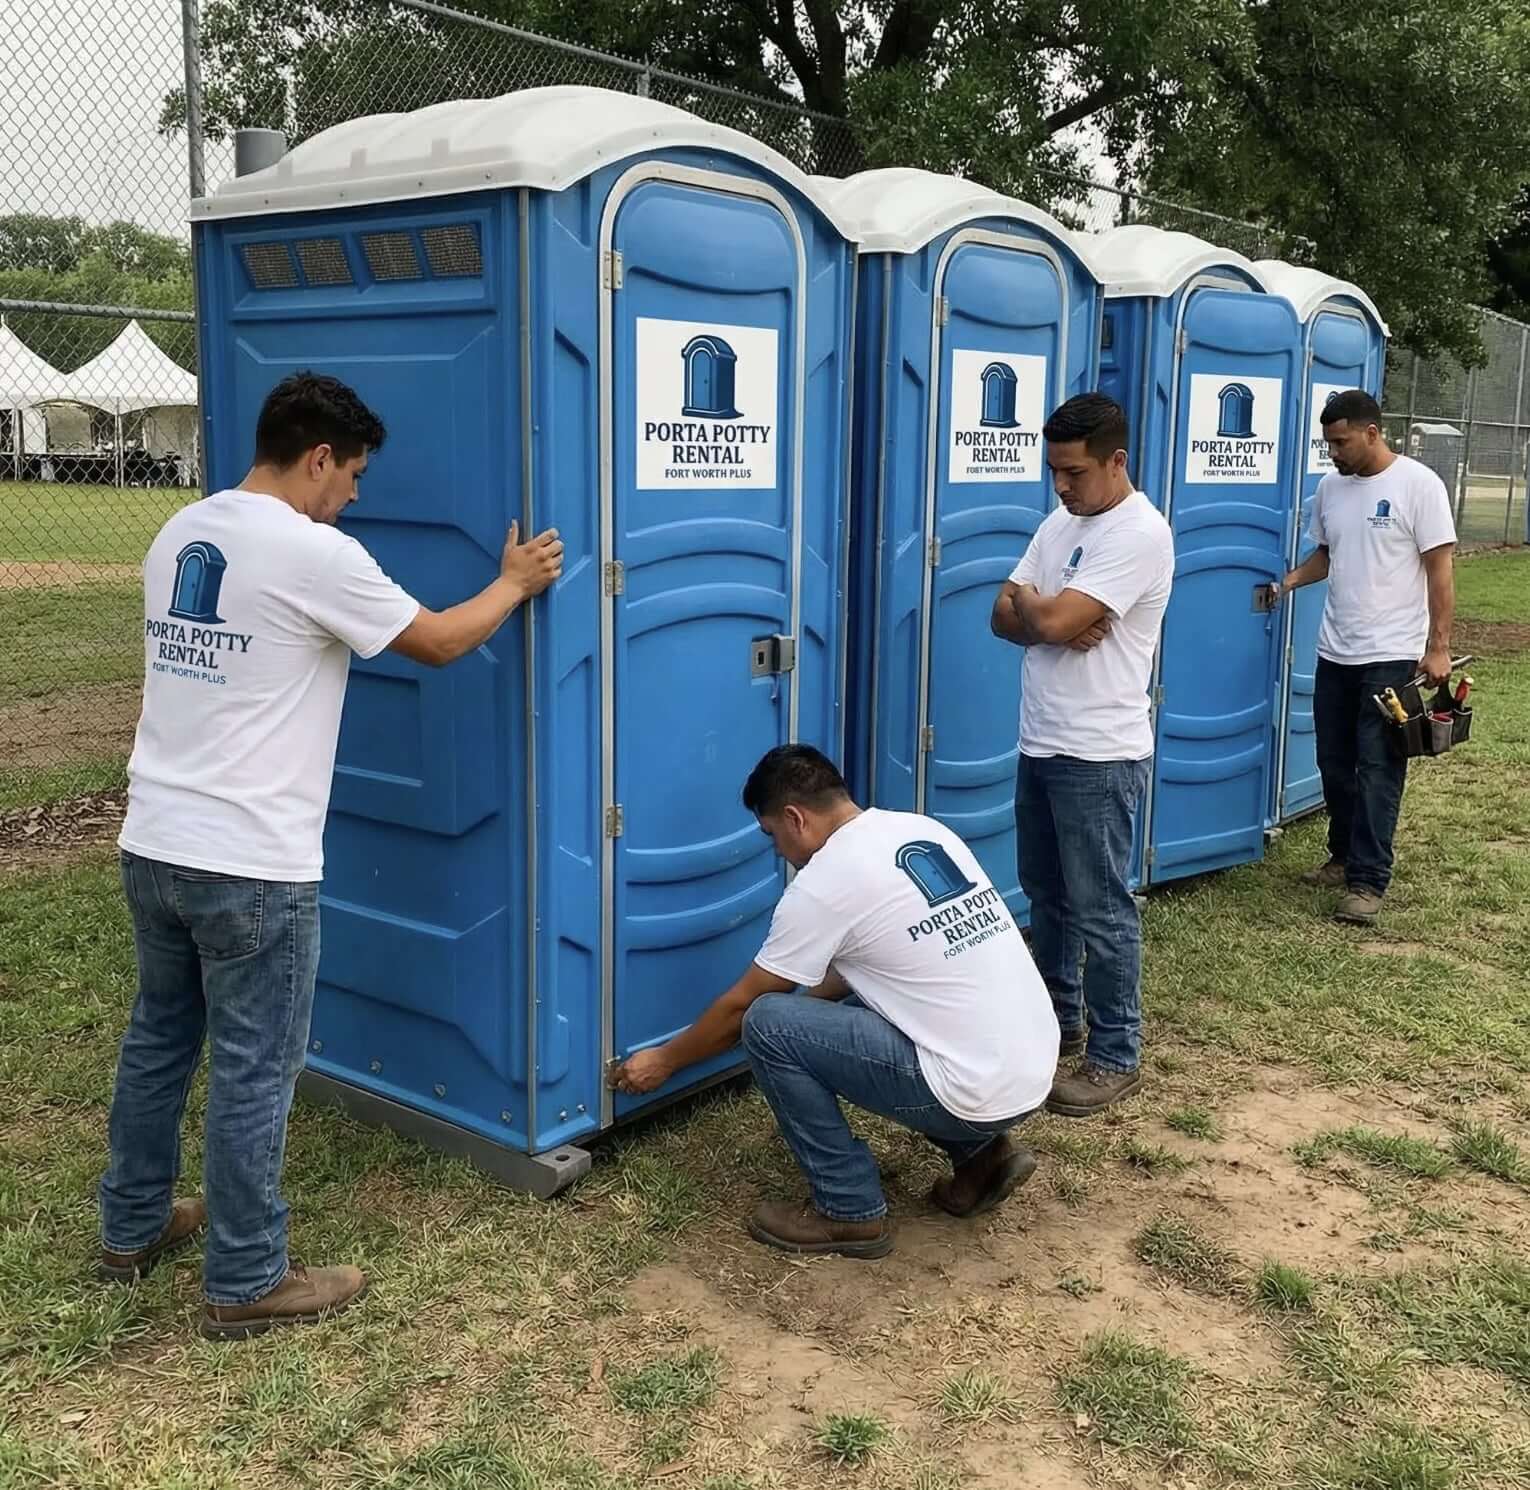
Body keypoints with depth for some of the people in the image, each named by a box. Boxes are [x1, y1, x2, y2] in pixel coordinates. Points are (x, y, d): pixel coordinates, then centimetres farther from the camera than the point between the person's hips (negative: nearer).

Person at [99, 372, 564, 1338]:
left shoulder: (180, 536, 10)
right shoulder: (313, 554, -15)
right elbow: (436, 643, -4)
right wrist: (515, 583, 13)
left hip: (154, 845, 9)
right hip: (250, 866, -8)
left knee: (159, 1040, 22)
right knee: (255, 1071, 4)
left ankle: (134, 1229, 38)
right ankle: (247, 1284, 17)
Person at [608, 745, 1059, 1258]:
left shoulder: (822, 883, -12)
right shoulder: (923, 830, 12)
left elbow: (739, 1006, 1)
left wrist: (664, 1060, 17)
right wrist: (807, 1001, 36)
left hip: (975, 1090, -9)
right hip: (1034, 1070, 9)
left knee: (767, 1023, -6)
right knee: (853, 1006, 27)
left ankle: (851, 1211, 5)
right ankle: (981, 1154, 20)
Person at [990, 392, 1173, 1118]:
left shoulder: (1139, 534, -18)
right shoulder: (1060, 522, 11)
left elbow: (1051, 622, -25)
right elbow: (1005, 619, 6)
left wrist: (1027, 600, -3)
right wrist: (1055, 620, -14)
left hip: (1098, 757, -9)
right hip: (1039, 745, 9)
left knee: (1100, 910, 0)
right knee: (1047, 896, 20)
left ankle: (1116, 1057, 13)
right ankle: (1057, 1022, 35)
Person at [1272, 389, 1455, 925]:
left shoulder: (1418, 484, -11)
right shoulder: (1330, 487, 6)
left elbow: (1440, 571, -11)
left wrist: (1437, 648, -14)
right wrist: (1288, 581, 0)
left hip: (1392, 657, -6)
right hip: (1335, 654, 6)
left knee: (1378, 771, -3)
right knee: (1335, 764, 14)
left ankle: (1368, 881, 1)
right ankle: (1345, 857, 30)